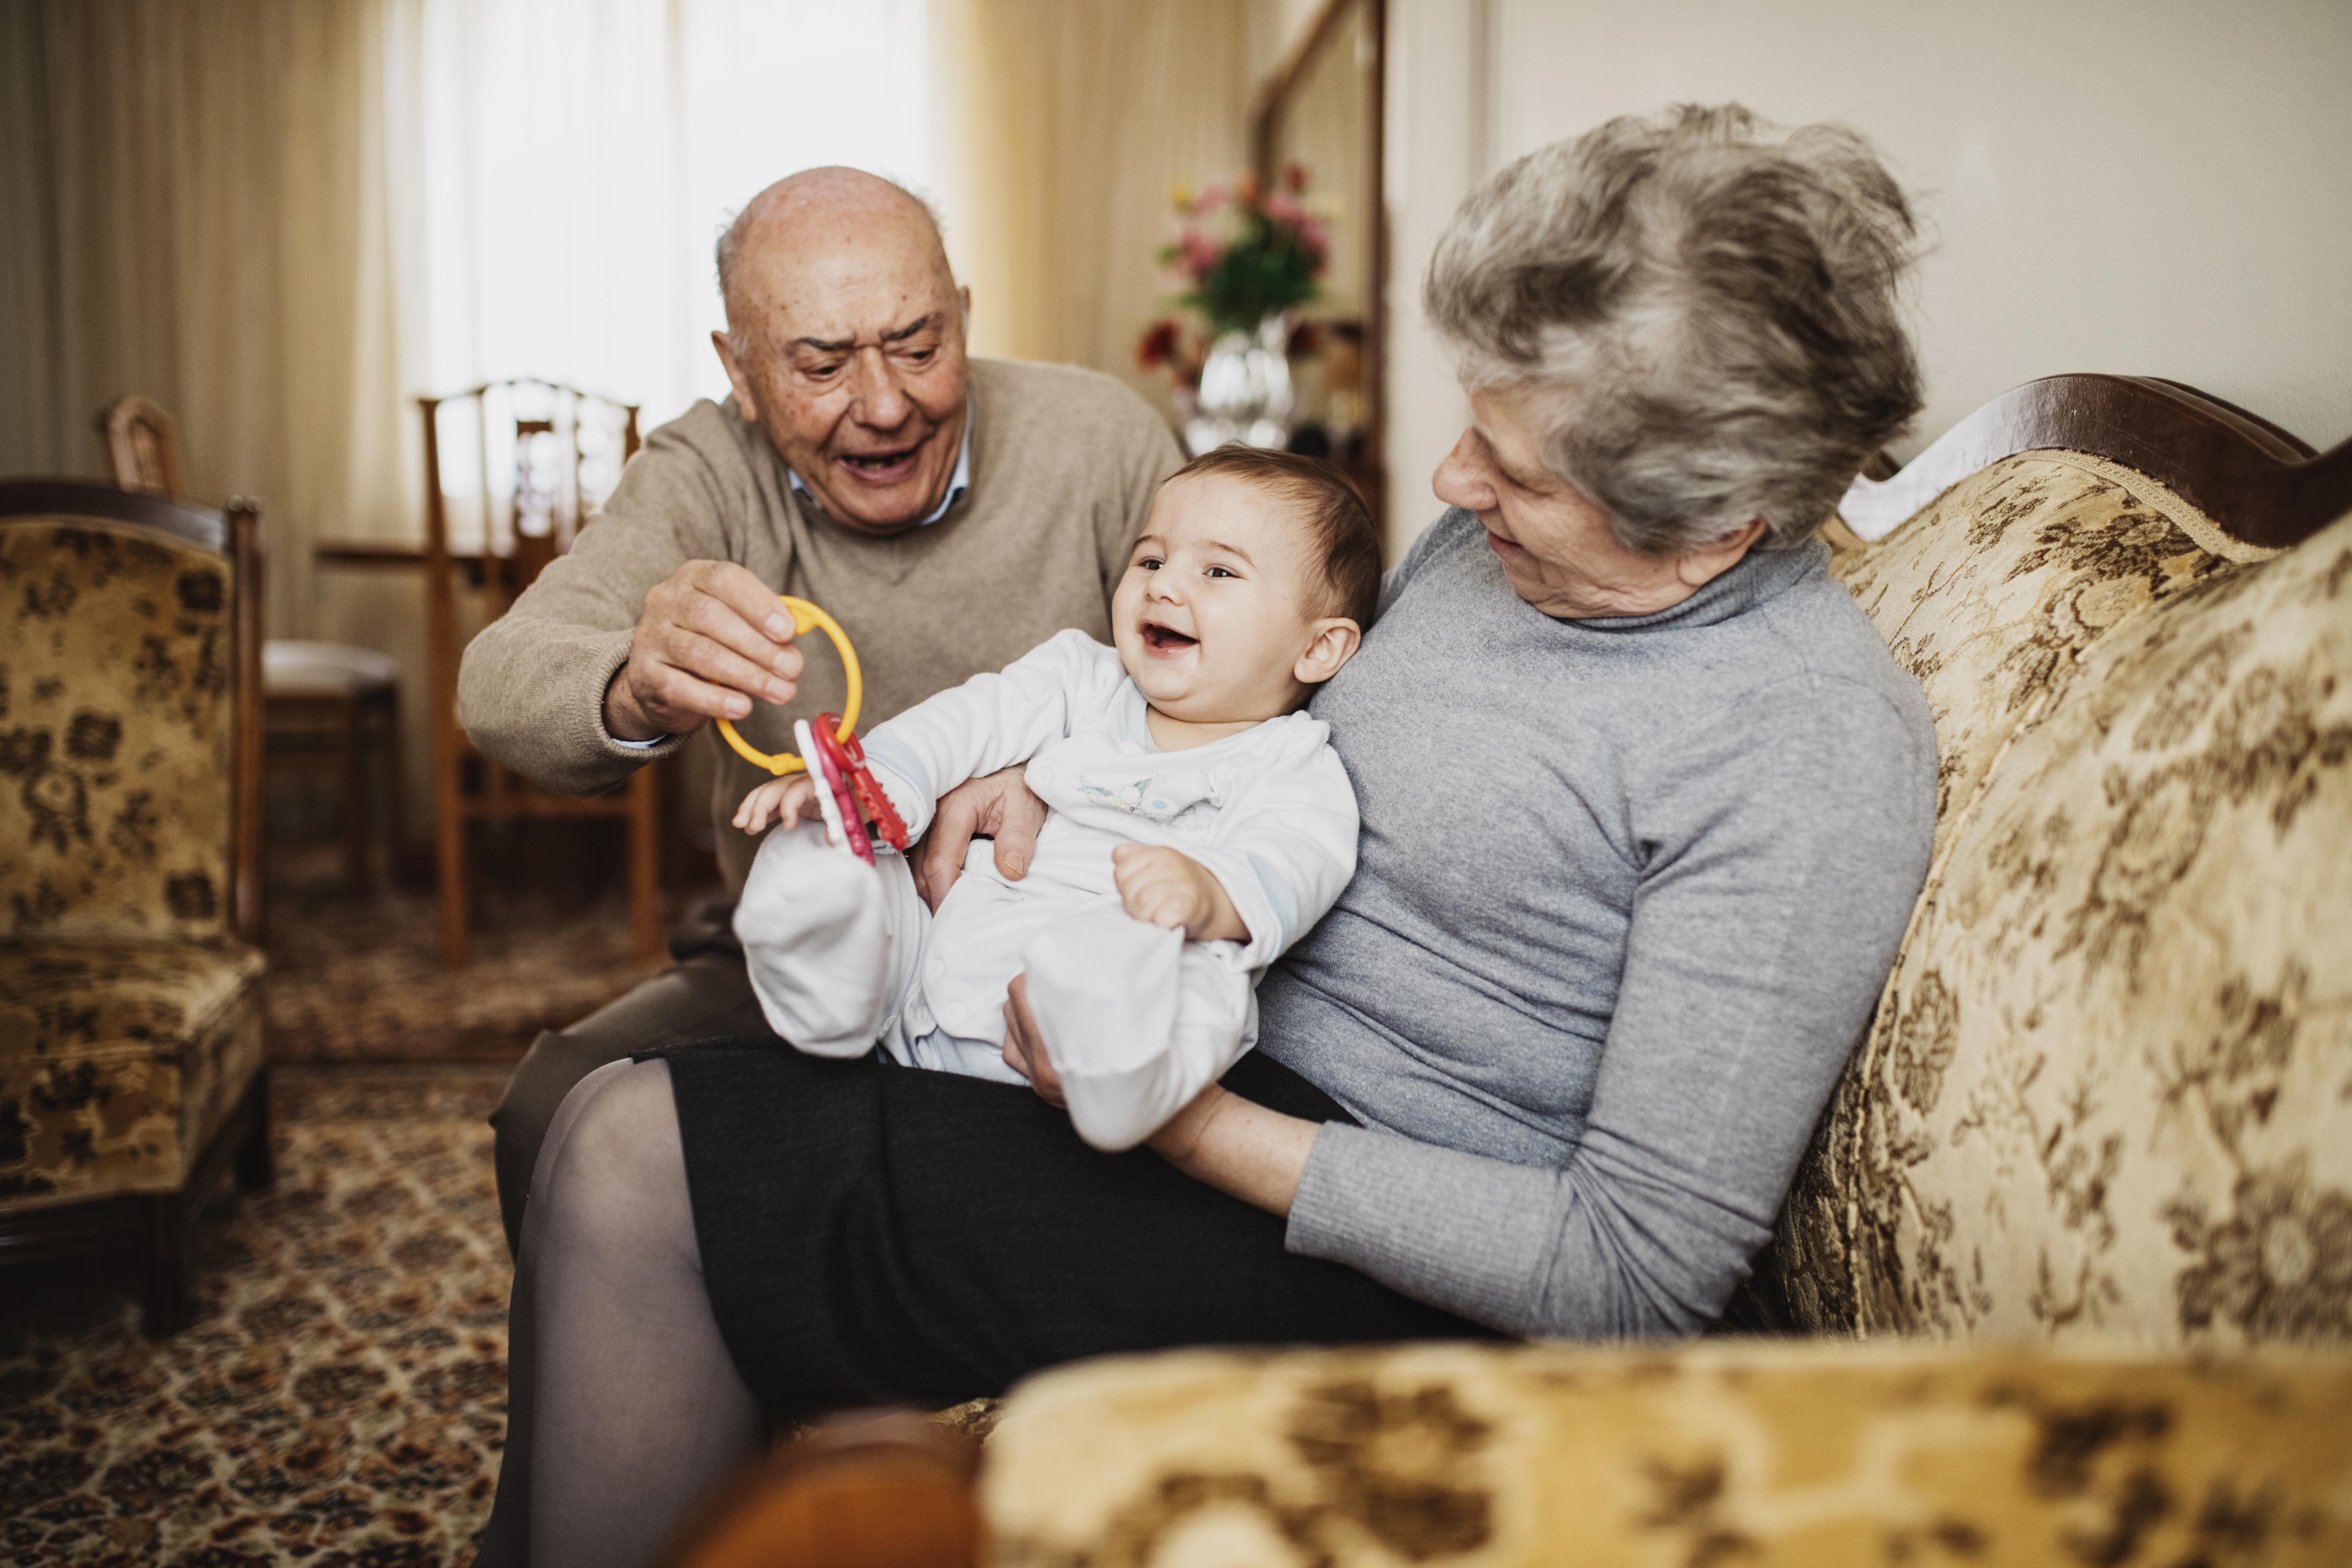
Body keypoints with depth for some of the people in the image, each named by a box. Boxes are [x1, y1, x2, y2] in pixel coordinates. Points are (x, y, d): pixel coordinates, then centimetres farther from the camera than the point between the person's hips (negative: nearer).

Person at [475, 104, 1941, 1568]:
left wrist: (1197, 1130, -24)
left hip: (1364, 1242, -8)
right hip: (1219, 1051, 9)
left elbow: (1640, 1280, -23)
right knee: (602, 1104, 8)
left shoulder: (1815, 748, -22)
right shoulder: (1492, 538, 3)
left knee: (639, 1164, -12)